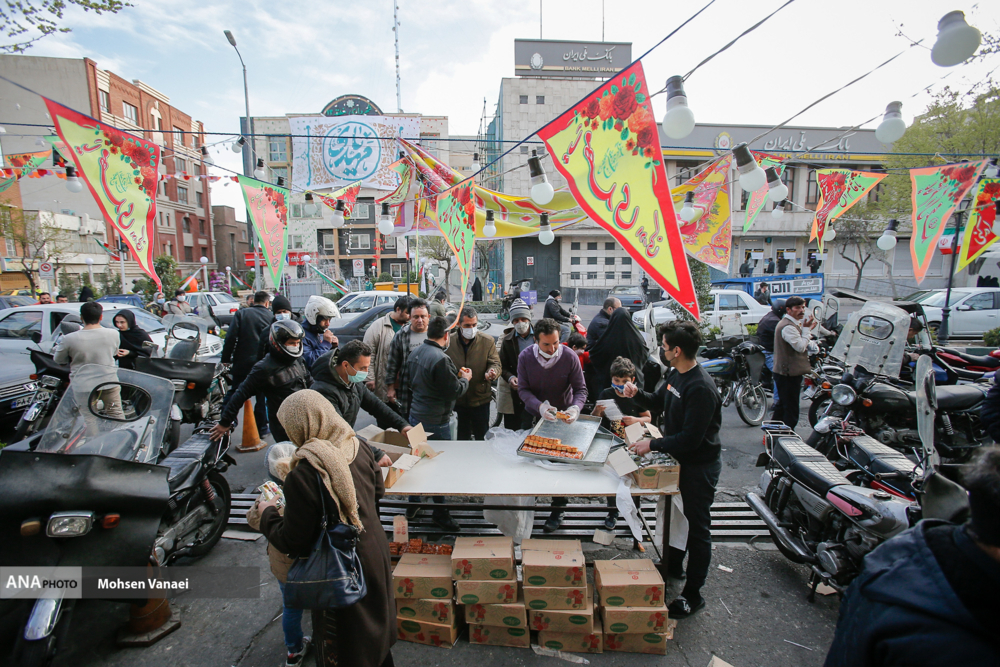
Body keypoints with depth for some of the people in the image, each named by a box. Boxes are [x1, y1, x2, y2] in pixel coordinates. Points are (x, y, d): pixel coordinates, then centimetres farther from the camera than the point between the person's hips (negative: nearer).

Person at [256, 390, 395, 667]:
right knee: (374, 626, 31)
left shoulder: (302, 477, -31)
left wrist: (267, 514, -3)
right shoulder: (359, 450, -13)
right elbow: (378, 491, 4)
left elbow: (293, 542, -20)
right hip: (375, 558, 6)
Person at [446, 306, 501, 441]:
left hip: (480, 398, -1)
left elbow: (495, 363, -4)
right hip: (456, 398, 1)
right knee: (462, 438, 16)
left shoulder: (487, 341, -5)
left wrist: (491, 372, -27)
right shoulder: (449, 341, -3)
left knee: (482, 437, 10)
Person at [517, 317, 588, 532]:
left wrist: (576, 408, -34)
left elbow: (581, 389, -13)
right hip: (533, 416, 2)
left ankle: (557, 512, 23)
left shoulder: (569, 357, -19)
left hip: (562, 418, -1)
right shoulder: (525, 357, -15)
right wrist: (540, 406, -32)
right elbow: (523, 389, -14)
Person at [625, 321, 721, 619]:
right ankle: (673, 566, 46)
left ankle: (693, 594, 21)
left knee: (697, 527, 6)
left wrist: (653, 445, -25)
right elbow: (660, 400, 16)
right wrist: (638, 394, -3)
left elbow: (691, 438, -30)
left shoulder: (701, 388, -30)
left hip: (700, 464, -9)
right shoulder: (675, 374, 0)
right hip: (678, 459, 9)